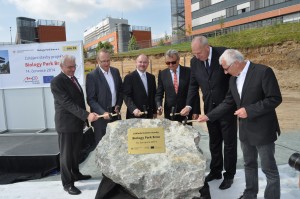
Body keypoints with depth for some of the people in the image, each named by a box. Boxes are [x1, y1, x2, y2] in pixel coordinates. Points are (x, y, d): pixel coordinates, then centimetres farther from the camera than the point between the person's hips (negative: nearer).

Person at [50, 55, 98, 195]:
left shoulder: (73, 78, 11)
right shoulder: (57, 82, -16)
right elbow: (68, 103, -24)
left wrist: (83, 118, 17)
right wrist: (87, 115, -31)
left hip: (78, 122, 8)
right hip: (66, 124, -8)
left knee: (76, 151, 20)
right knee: (66, 154, 4)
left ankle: (75, 174, 37)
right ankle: (67, 183, 15)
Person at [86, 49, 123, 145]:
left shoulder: (115, 71, 6)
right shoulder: (92, 75, -11)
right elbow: (90, 99, -12)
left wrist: (118, 105, 1)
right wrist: (103, 112, -22)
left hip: (115, 113, 5)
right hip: (101, 116, -4)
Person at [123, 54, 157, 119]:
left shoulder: (151, 77, 11)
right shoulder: (129, 77, -5)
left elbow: (153, 95, 15)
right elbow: (126, 96, -11)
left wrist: (154, 111, 12)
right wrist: (134, 109, -25)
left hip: (149, 115, 5)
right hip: (134, 116, -4)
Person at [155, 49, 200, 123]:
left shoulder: (188, 72, -2)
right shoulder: (162, 74, 2)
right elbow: (159, 94, 4)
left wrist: (196, 111, -4)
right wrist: (159, 106, -14)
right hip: (169, 113, 1)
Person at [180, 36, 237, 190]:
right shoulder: (194, 61, -3)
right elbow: (193, 85, 4)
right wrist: (188, 105, -7)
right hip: (210, 107, 4)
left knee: (229, 142, 7)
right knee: (214, 142, 16)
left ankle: (229, 175, 23)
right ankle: (215, 171, 32)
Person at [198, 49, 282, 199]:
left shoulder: (263, 71, -17)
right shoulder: (233, 79, 5)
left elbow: (275, 99, -19)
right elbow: (228, 103, 10)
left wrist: (249, 110, -23)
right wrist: (209, 116, 3)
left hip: (263, 129, -7)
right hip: (245, 130, 7)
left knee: (269, 168, 6)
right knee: (249, 165, 20)